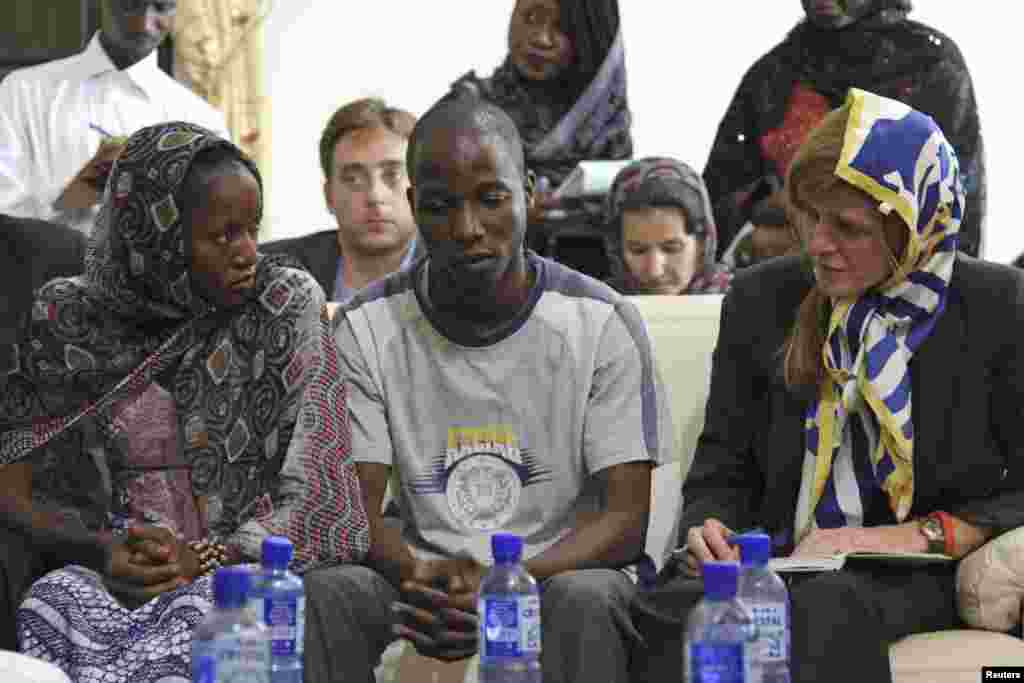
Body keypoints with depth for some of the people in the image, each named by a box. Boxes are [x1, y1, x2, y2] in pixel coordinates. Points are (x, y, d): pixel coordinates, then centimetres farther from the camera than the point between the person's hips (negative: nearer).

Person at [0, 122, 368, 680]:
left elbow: (313, 499, -2)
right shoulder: (68, 320, 4)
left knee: (200, 615, -37)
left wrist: (203, 559, -17)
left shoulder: (286, 307, 0)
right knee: (51, 608, -33)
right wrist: (104, 550, -15)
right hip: (104, 574, 2)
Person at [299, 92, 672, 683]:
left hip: (563, 572, -1)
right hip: (427, 575, 1)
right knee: (322, 591, -29)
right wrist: (418, 576, -25)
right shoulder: (368, 329, 2)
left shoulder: (602, 324, -4)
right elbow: (358, 506, -1)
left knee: (585, 599, -36)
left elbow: (627, 517, -8)